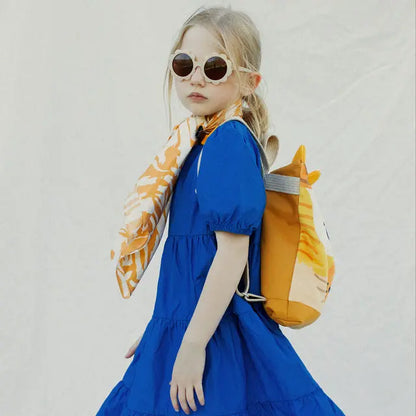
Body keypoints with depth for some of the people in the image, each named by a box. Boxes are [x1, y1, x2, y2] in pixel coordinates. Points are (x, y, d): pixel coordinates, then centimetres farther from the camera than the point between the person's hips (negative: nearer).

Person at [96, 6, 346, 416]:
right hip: (184, 324, 9)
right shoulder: (205, 142, 11)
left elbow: (233, 251, -22)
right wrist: (160, 327, 23)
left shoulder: (229, 144, -16)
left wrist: (192, 344, -22)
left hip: (214, 335, -9)